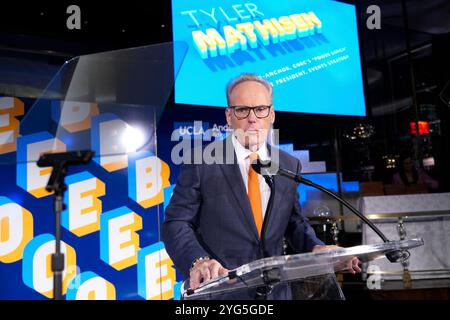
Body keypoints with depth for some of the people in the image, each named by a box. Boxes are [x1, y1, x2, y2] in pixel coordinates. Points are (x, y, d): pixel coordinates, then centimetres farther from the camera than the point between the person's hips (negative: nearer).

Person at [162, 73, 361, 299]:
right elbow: (176, 223, -11)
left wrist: (316, 248, -9)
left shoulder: (289, 166, 5)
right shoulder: (201, 162, -9)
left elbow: (294, 222, 11)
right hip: (218, 288, -4)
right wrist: (199, 260, -28)